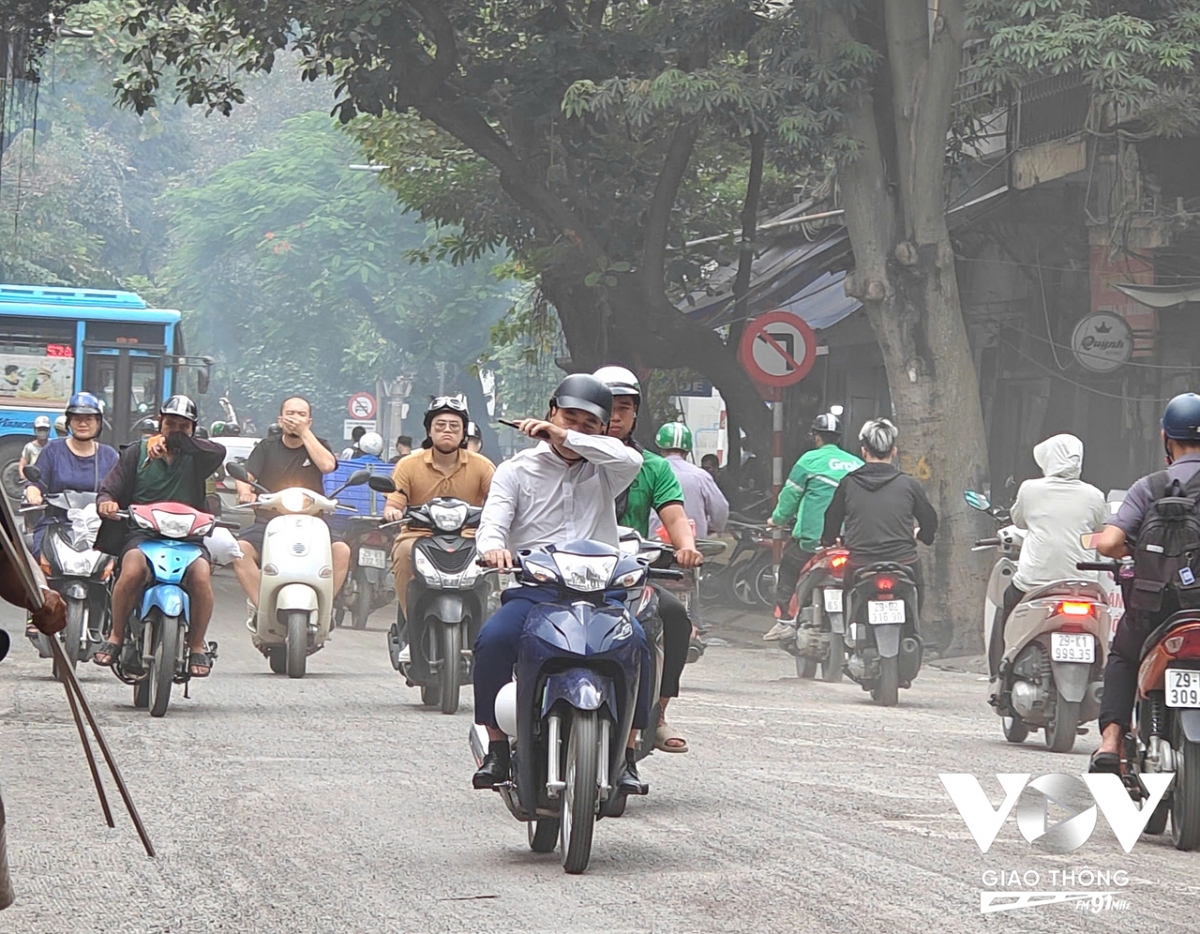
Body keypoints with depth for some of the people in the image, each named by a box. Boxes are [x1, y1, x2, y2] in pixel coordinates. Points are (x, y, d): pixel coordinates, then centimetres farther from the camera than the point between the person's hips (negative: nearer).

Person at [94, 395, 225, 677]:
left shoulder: (195, 455, 12)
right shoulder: (137, 452, 15)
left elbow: (218, 453, -12)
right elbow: (110, 488, 10)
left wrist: (177, 442, -23)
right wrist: (106, 501, -15)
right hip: (141, 533, 0)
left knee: (201, 574, -31)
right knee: (132, 571, -34)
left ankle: (197, 645, -12)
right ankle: (116, 637, -14)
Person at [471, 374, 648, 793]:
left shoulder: (603, 471, 15)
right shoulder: (517, 470, 14)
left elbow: (631, 460, -9)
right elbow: (493, 522, 0)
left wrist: (566, 438, -9)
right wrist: (493, 547, -25)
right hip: (531, 589, 0)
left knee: (634, 643, -29)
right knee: (492, 640, -30)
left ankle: (625, 755, -18)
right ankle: (497, 748, -15)